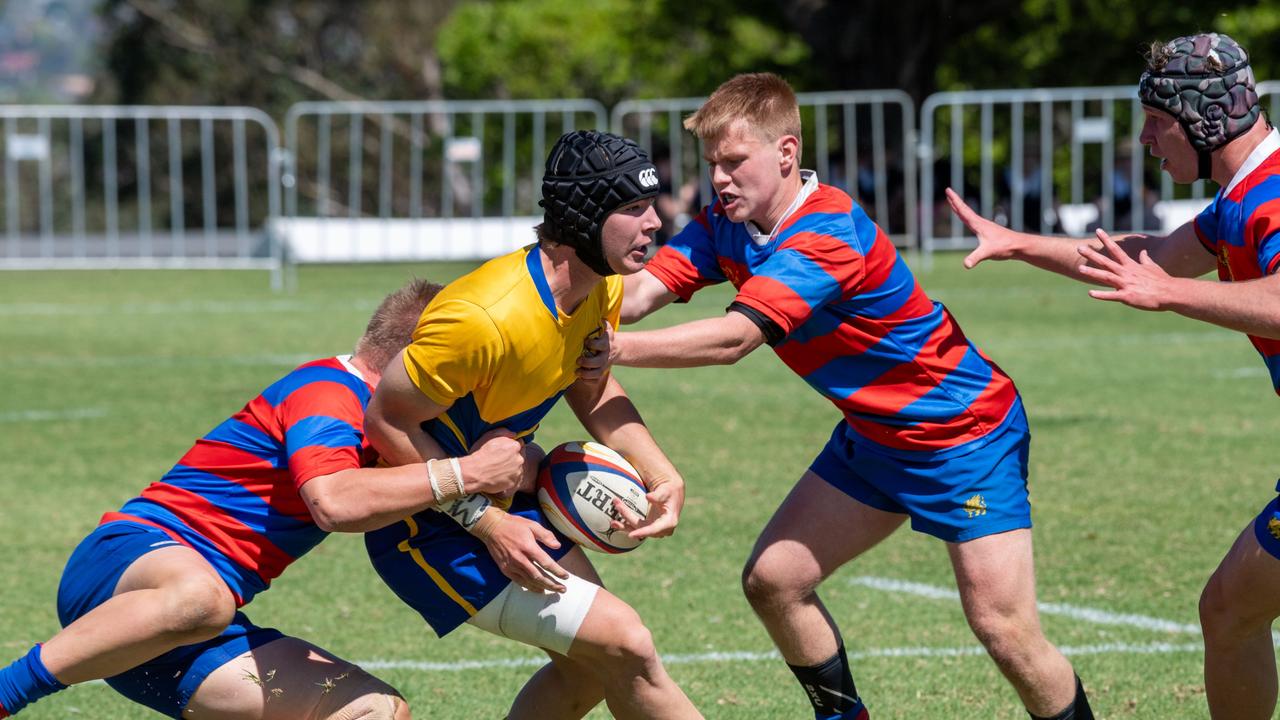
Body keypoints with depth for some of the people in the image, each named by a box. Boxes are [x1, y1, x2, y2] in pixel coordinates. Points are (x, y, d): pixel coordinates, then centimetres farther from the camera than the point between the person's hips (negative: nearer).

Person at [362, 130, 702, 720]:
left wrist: (662, 477, -3)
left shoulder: (600, 290, -5)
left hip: (502, 494, 9)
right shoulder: (485, 318, -33)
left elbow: (593, 391, 13)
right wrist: (486, 522, -25)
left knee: (592, 666, 14)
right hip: (431, 521, -9)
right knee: (624, 647, -14)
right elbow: (386, 422, -25)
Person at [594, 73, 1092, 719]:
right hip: (874, 439, 9)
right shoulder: (727, 227, -3)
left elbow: (733, 338, -38)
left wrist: (613, 349, -45)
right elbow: (640, 291, -15)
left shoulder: (826, 237, -29)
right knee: (772, 581, 3)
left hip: (964, 434, -9)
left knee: (1005, 630, -15)